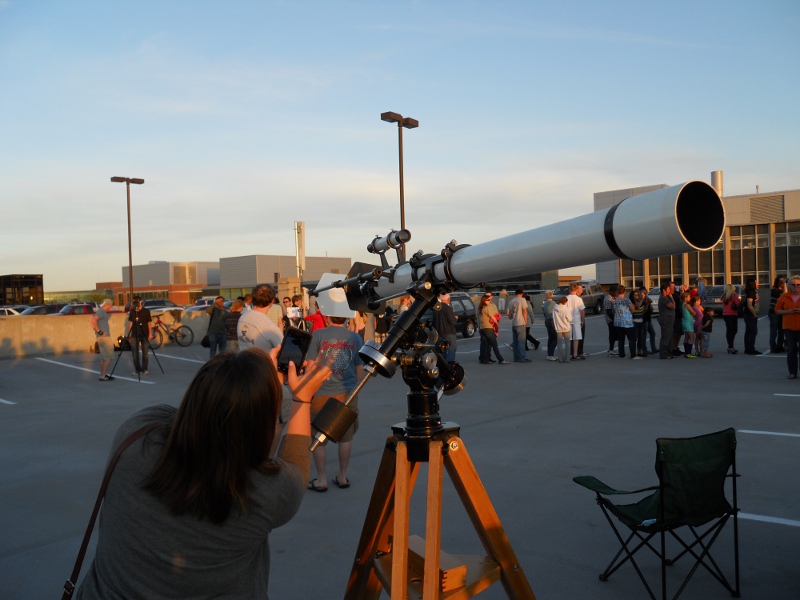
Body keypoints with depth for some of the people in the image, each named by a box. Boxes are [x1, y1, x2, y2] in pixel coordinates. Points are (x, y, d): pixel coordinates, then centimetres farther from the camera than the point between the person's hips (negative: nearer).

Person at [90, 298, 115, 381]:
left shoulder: (100, 311, 15)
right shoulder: (102, 311, -13)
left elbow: (91, 320, 21)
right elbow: (93, 320, -26)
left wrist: (97, 331, 14)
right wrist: (99, 331, -22)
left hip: (101, 337, 10)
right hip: (105, 337, -10)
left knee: (103, 357, 14)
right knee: (109, 357, -7)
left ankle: (103, 374, 18)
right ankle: (103, 376, -7)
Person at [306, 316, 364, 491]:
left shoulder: (318, 335, -10)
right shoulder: (355, 337, -1)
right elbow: (360, 369, 5)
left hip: (322, 393, -3)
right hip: (347, 394, 3)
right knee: (346, 436, 16)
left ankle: (321, 480, 18)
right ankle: (342, 476, 26)